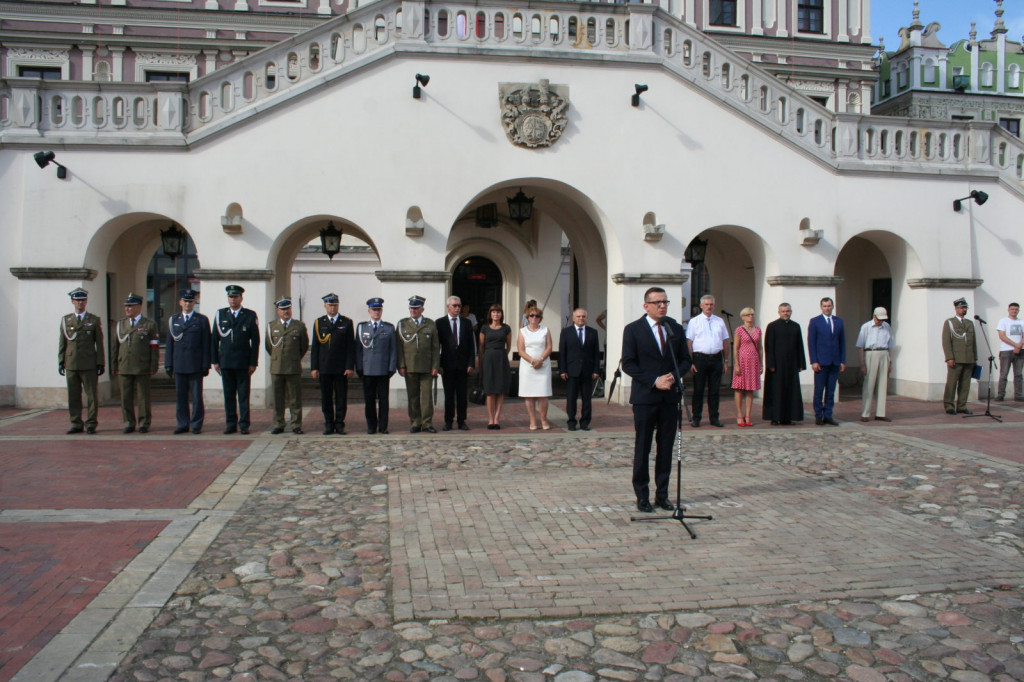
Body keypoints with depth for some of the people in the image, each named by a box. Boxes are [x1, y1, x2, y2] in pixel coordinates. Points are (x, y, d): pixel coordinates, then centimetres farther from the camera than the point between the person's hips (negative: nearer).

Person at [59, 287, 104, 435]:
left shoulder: (95, 320, 5)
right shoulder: (65, 320, 12)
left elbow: (99, 343, 3)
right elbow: (62, 343, 12)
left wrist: (100, 363, -3)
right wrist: (61, 361, 5)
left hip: (89, 365, -2)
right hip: (71, 364, 2)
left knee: (92, 395, -2)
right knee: (73, 396, 6)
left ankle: (91, 425, 5)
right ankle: (76, 424, 13)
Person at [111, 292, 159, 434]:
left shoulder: (149, 325, 1)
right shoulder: (120, 324, 12)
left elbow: (154, 348, -1)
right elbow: (115, 346, 13)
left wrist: (153, 368, -6)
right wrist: (113, 366, 8)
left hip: (142, 368, -3)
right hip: (124, 368, 4)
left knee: (143, 397, 2)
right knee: (126, 397, 6)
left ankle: (144, 424, 11)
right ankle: (129, 423, 16)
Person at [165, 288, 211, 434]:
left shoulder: (202, 320, 4)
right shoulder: (173, 320, 13)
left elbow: (206, 344, 1)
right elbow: (169, 344, 12)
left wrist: (206, 365, -5)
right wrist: (168, 364, 5)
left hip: (195, 366, -3)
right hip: (179, 366, 3)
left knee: (197, 397, -1)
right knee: (180, 397, 6)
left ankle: (197, 425, 6)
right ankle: (182, 424, 13)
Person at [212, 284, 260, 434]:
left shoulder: (250, 316, 2)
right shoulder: (220, 314, 9)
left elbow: (255, 340, 1)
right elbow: (215, 339, 10)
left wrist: (253, 363, -4)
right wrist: (215, 360, 4)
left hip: (243, 363, -2)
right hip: (225, 363, 2)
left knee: (243, 395, 1)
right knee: (228, 395, 6)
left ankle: (244, 424, 6)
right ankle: (231, 424, 13)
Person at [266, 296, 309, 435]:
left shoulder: (299, 326, 4)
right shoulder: (271, 326, 8)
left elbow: (304, 346, 12)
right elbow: (268, 346, 18)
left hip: (294, 368, -1)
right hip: (276, 368, 2)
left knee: (295, 398, 1)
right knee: (278, 398, 6)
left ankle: (296, 425, 7)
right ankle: (278, 425, 13)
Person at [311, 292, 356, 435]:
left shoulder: (347, 323, 5)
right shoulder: (319, 323, 9)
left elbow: (351, 347, 1)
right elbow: (315, 347, 7)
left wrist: (350, 367, -6)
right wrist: (314, 367, 0)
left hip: (341, 368, -1)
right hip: (324, 368, 1)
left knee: (341, 398, 1)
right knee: (326, 398, 5)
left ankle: (339, 424, 9)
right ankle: (329, 425, 13)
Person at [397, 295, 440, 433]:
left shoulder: (430, 324, 8)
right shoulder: (402, 324, 9)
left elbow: (435, 347, 6)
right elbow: (399, 347, 5)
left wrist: (435, 366, -2)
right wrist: (401, 366, -3)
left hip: (426, 367, 0)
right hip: (409, 367, 1)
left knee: (427, 395, -1)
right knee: (413, 396, 4)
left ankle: (427, 424, 6)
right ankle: (415, 423, 11)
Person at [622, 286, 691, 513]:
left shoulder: (676, 329, 9)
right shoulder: (633, 330, -3)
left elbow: (685, 359, 12)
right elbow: (628, 364, -7)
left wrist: (675, 375, -9)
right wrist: (654, 381, -15)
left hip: (670, 396, 4)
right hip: (645, 396, -4)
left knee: (666, 448, 8)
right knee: (642, 448, 3)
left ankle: (662, 494, 17)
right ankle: (642, 496, 12)